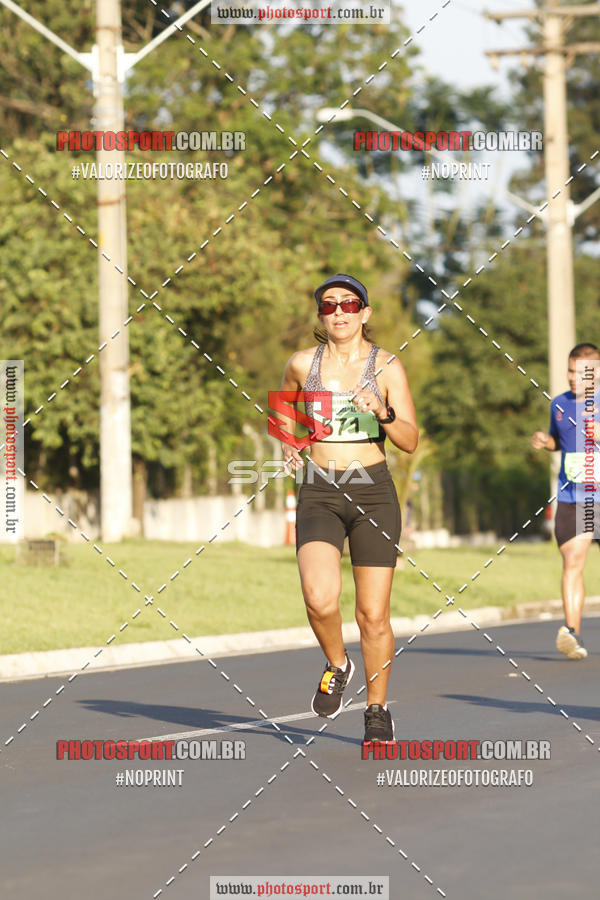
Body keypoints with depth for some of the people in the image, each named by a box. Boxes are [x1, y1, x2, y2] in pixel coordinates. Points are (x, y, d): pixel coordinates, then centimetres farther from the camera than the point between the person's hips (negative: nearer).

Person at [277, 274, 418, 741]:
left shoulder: (387, 366, 0)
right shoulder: (302, 364, 5)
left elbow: (411, 442, -5)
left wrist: (383, 414, -23)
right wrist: (289, 444, 8)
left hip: (373, 495, -1)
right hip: (319, 495, 1)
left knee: (373, 614, 0)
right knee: (320, 599, -22)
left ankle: (377, 707, 22)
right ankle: (337, 665, 10)